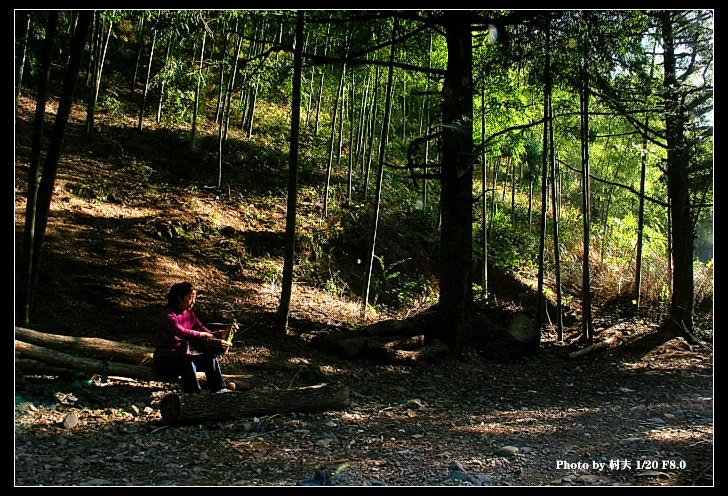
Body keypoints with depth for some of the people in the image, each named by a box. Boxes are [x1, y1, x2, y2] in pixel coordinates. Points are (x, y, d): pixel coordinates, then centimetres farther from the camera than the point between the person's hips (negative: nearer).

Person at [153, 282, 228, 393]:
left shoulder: (190, 315, 8)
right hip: (164, 360, -7)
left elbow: (207, 332, 2)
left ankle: (218, 390, -12)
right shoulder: (167, 315, -15)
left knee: (210, 357, -12)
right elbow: (182, 333, -32)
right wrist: (204, 334, -31)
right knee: (187, 362, -35)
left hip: (184, 356, 7)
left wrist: (222, 333, -17)